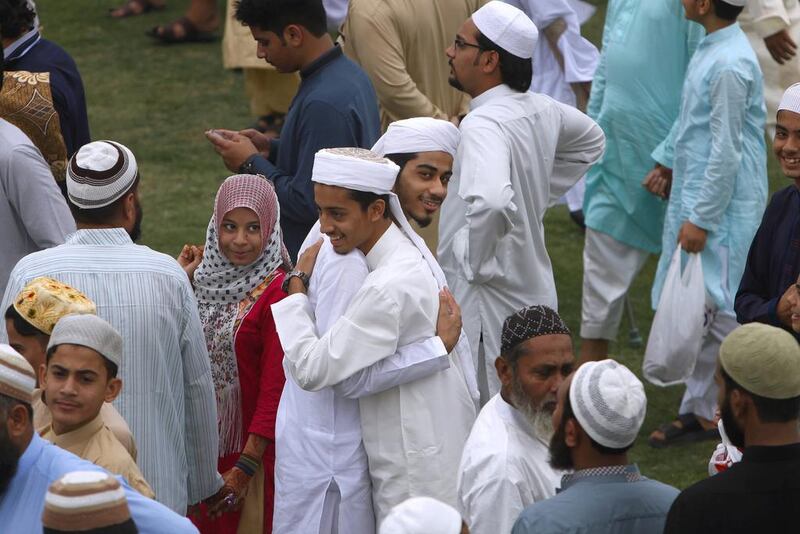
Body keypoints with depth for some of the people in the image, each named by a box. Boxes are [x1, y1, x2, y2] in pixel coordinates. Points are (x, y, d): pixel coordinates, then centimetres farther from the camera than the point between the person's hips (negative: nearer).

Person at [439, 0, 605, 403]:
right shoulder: (540, 109, 3)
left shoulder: (483, 125, -25)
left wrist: (474, 261, -26)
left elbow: (490, 202, -43)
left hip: (485, 303, -9)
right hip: (534, 293, 9)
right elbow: (591, 139, 25)